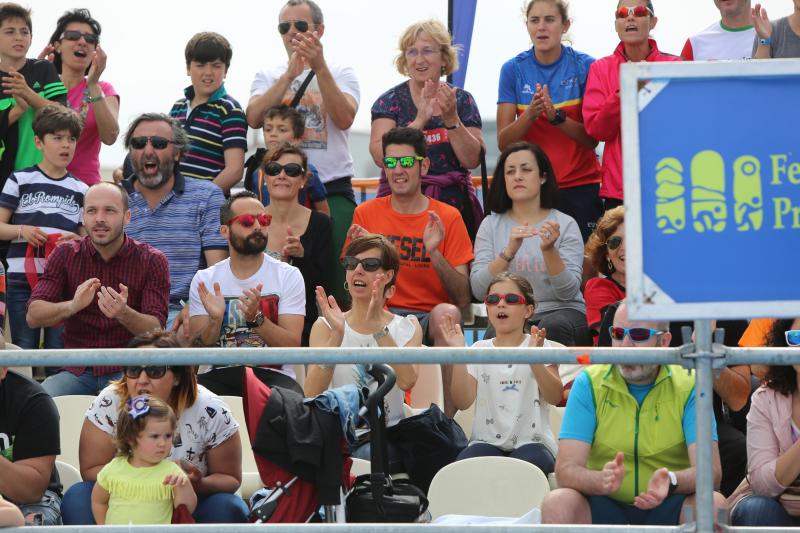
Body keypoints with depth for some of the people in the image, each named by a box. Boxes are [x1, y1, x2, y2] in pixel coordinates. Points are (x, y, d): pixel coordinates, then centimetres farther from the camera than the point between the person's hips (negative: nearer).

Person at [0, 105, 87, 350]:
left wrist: (77, 241, -8)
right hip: (22, 280, -2)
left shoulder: (80, 190, 12)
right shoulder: (20, 180, 5)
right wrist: (22, 231, -14)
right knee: (23, 351, 1)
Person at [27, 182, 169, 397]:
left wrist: (123, 313, -31)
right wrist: (73, 306, -26)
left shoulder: (152, 261, 0)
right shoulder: (65, 254, 5)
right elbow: (33, 316, -5)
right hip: (78, 369, 1)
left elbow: (155, 330, -8)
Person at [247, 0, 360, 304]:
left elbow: (344, 119, -12)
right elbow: (254, 118, -7)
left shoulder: (341, 74, 8)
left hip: (333, 191, -2)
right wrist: (291, 74, -14)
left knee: (337, 278, -11)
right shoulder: (268, 77, 14)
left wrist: (319, 67, -18)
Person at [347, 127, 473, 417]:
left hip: (429, 317, -1)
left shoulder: (448, 217, 5)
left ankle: (447, 417, -30)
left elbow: (463, 298, -1)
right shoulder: (366, 213, 10)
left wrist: (435, 254, -17)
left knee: (446, 313, -36)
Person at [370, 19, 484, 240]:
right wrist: (420, 120, -20)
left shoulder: (461, 100, 8)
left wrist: (451, 119, -15)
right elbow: (380, 156, -12)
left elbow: (473, 160, -2)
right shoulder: (390, 101, 4)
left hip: (455, 203, 1)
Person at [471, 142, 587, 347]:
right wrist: (509, 251, -18)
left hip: (560, 311, 0)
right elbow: (478, 291, -4)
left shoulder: (565, 224, 4)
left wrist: (549, 251, -22)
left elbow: (568, 292, -6)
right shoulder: (491, 225, 8)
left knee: (552, 327, -35)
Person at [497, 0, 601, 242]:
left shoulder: (585, 66, -3)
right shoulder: (513, 69, 1)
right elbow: (503, 141, -1)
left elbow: (592, 139, -6)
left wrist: (557, 115, -22)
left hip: (580, 187, -1)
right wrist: (530, 114, -19)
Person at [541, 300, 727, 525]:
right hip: (604, 505, 0)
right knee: (557, 503, -30)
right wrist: (602, 480, -35)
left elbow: (710, 471, -13)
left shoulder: (689, 386, -1)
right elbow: (565, 470, -11)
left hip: (667, 508, 0)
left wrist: (670, 481, -36)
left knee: (713, 503, -30)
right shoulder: (589, 384, 0)